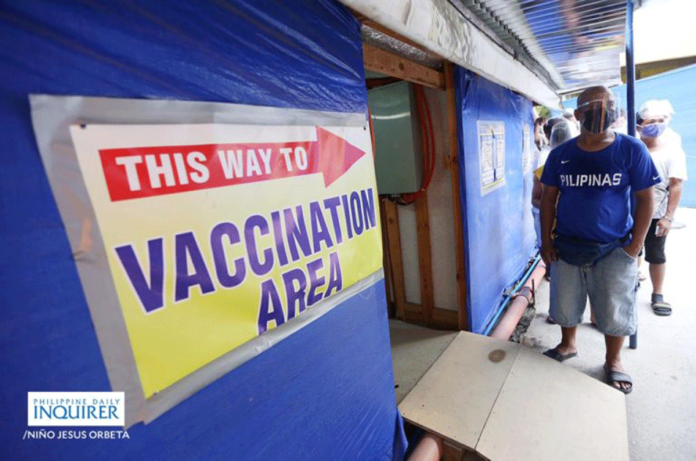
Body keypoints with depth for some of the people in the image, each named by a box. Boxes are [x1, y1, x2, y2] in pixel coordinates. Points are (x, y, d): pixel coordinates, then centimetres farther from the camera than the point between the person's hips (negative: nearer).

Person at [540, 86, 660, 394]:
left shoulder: (631, 150, -6)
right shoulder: (560, 155, -2)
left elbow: (644, 200, -4)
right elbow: (549, 198, 2)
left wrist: (635, 246, -8)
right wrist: (546, 241, -2)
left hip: (614, 248, -1)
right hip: (566, 246, 2)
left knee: (613, 311, 10)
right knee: (565, 305, 15)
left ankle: (613, 362, 34)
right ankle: (568, 345, 41)